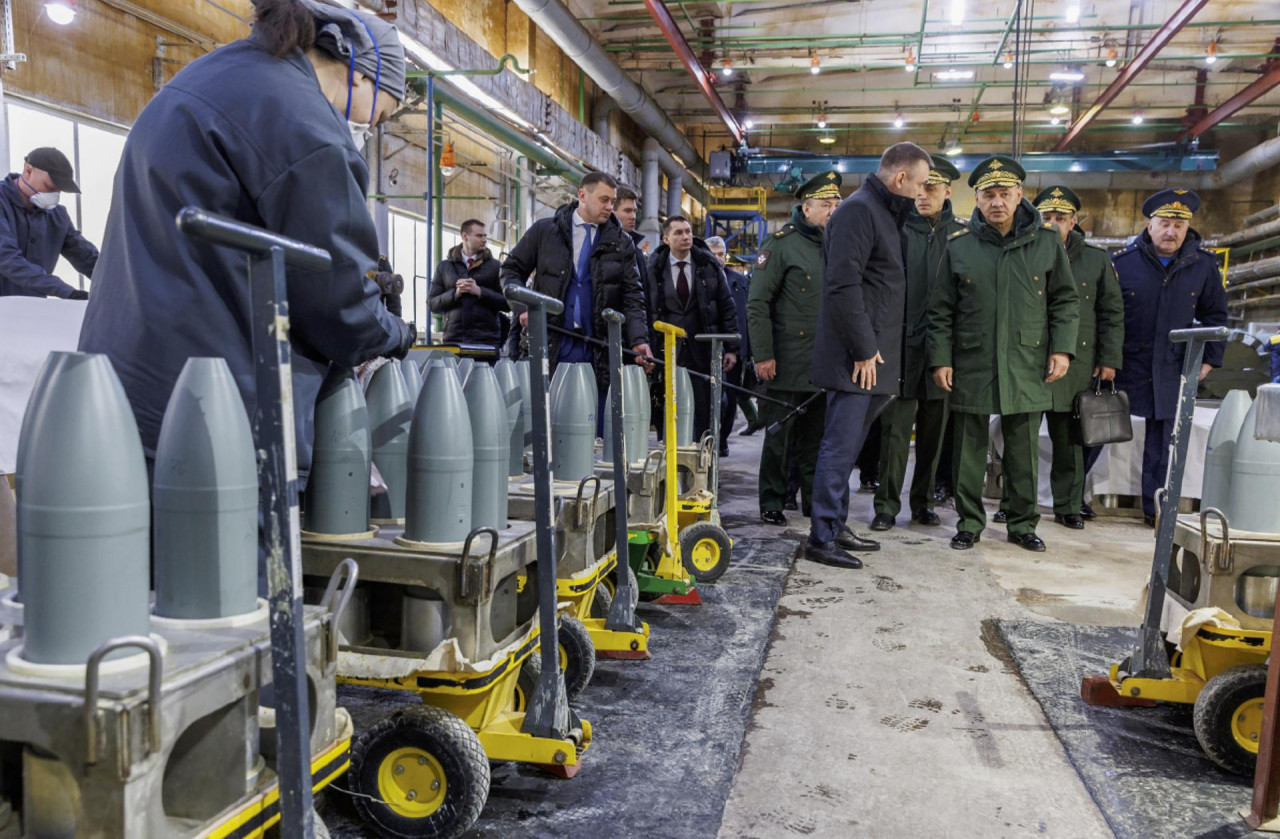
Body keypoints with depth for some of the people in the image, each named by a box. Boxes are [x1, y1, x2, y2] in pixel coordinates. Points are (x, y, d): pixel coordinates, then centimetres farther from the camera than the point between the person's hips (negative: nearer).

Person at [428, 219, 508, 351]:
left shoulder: (494, 266, 9)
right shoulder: (445, 266, 13)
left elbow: (507, 303, 1)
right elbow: (433, 303, 9)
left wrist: (479, 291, -9)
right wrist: (455, 293, -7)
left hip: (486, 338, -1)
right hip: (453, 338, 1)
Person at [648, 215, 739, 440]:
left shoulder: (709, 265, 3)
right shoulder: (654, 268, 1)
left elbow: (726, 307, 5)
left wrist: (731, 348, 1)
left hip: (703, 351, 1)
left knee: (705, 413, 3)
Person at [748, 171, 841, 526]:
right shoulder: (780, 244, -5)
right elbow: (757, 303, -9)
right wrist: (763, 355, -14)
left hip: (825, 364, 5)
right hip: (788, 363, -5)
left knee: (816, 436, 12)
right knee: (780, 435, 2)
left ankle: (815, 500, 23)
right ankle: (772, 504, 13)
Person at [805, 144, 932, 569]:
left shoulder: (883, 212, 19)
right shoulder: (857, 210, -12)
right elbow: (843, 286, -20)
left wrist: (872, 347, 15)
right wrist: (864, 350, -18)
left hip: (871, 355, 10)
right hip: (856, 358, -10)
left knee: (846, 446, 14)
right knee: (840, 447, -6)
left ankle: (835, 527, 24)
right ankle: (821, 538, 1)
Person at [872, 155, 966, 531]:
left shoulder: (962, 234, 7)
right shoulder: (897, 229, 1)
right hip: (903, 344, -2)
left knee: (934, 430, 10)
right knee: (896, 428, -1)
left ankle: (923, 502, 22)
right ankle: (887, 505, 8)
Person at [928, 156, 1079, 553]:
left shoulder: (1046, 240, 4)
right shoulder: (959, 245, 3)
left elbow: (1066, 300, 9)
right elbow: (941, 311, 5)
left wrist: (1062, 349, -1)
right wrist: (940, 359, -2)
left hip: (1027, 366, 0)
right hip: (972, 366, 0)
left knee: (1024, 451, 8)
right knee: (970, 449, 6)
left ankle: (1023, 524, 22)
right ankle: (969, 523, 19)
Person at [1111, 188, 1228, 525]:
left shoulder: (1204, 264, 3)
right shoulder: (1122, 261, -5)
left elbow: (1215, 315, 14)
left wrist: (1209, 358, 8)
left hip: (1173, 369, 2)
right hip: (1125, 366, -2)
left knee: (1163, 440, 5)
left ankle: (1155, 508, 15)